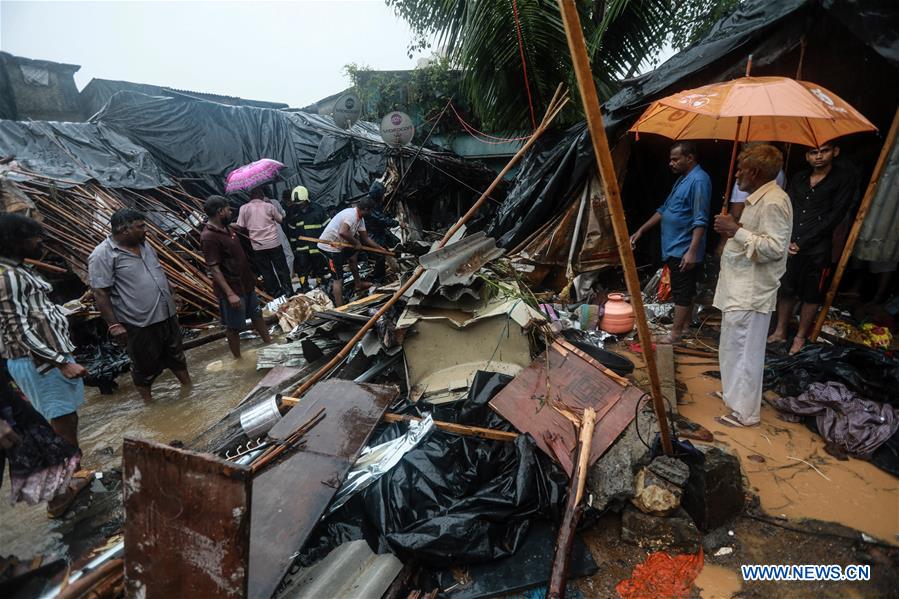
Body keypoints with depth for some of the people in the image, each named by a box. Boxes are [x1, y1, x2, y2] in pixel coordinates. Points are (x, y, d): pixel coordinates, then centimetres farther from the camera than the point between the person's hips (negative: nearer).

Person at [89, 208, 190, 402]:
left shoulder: (143, 244, 7)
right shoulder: (102, 255, -15)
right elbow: (100, 294, -16)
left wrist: (171, 297, 22)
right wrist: (114, 324, -18)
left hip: (167, 314, 7)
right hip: (140, 323, -7)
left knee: (176, 352, 21)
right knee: (146, 364, 10)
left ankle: (188, 386, 38)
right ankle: (147, 400, 30)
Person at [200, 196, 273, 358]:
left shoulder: (226, 228, 6)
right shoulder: (209, 237, -21)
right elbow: (214, 269, -24)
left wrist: (251, 277, 22)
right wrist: (230, 294, -28)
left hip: (246, 283, 9)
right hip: (231, 289, -9)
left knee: (256, 314, 22)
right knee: (234, 326, 6)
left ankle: (269, 342, 39)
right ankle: (238, 359, 22)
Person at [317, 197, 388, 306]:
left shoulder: (360, 218, 7)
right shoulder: (351, 214, -22)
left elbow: (365, 238, 15)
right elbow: (342, 232, -38)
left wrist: (381, 249, 16)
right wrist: (356, 242, -22)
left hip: (338, 244, 10)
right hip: (329, 246, -10)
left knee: (353, 257, 30)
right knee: (338, 279, -9)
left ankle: (358, 284, 47)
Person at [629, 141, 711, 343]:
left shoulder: (699, 180, -16)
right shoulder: (682, 178, 15)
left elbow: (701, 221, -22)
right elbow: (664, 210, 20)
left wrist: (692, 251, -26)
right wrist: (641, 230, 16)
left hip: (684, 249, -10)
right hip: (675, 247, 10)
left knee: (681, 291, -3)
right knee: (686, 289, 17)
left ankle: (675, 333, 4)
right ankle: (685, 325, 28)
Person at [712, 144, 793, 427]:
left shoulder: (773, 202, -17)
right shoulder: (759, 198, 15)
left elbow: (775, 248, -23)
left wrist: (736, 231, -23)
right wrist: (733, 228, 9)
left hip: (751, 293, -11)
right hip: (740, 288, 11)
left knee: (743, 350, -1)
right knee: (734, 347, 21)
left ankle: (744, 412, 11)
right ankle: (735, 394, 37)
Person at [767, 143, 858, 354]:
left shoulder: (845, 178, -1)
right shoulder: (798, 179, 12)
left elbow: (835, 216, -8)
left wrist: (803, 242, -13)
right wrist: (786, 240, -9)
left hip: (817, 250, -4)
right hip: (790, 247, 4)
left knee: (811, 296, 7)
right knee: (785, 291, 12)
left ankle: (800, 337, 21)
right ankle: (780, 332, 25)